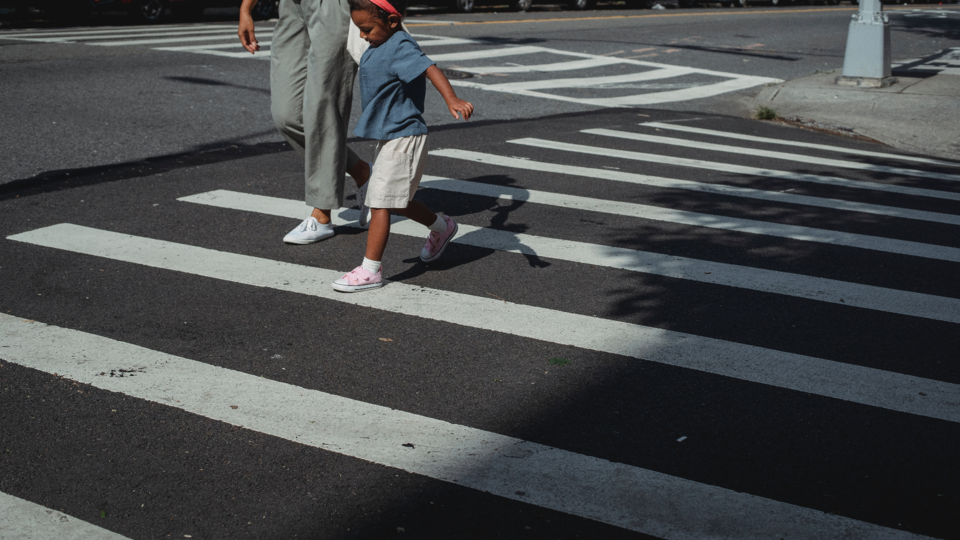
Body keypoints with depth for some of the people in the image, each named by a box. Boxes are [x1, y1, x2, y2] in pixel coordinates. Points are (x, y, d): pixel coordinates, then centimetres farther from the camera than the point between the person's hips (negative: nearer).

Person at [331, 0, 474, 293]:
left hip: (403, 138, -10)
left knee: (380, 203, -7)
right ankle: (441, 227, 42)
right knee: (397, 202, 21)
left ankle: (370, 270, 0)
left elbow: (429, 68, -38)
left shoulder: (401, 47, -21)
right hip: (388, 137, 10)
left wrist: (452, 99, -53)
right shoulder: (379, 46, 7)